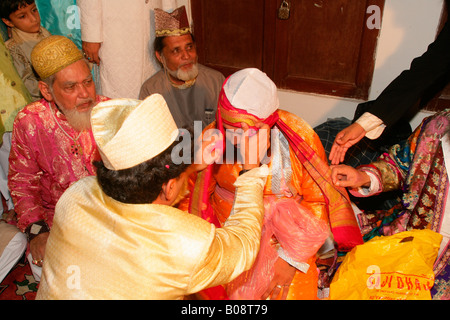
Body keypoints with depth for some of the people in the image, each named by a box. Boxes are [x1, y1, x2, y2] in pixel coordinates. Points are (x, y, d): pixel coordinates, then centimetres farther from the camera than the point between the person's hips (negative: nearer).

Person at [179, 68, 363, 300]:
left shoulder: (300, 139, -15)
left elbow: (317, 202, -6)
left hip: (287, 234, 0)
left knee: (293, 290, -14)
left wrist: (292, 259, -11)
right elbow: (192, 194, 1)